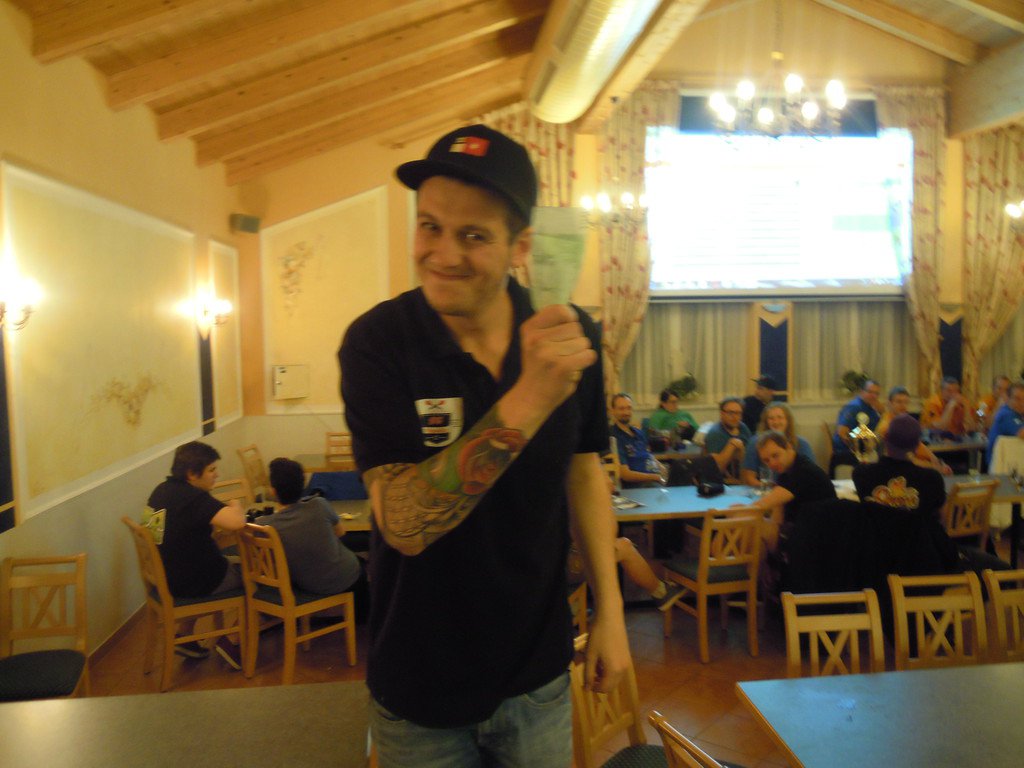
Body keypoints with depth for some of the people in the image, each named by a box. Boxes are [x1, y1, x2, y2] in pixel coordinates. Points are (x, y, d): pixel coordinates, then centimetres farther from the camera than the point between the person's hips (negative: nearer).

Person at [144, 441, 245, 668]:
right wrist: (235, 506, -16)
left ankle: (184, 636, 31)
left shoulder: (162, 489, 2)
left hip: (167, 576, 9)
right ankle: (230, 641, 16)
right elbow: (237, 522, -38)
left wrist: (225, 508, 7)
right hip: (192, 583, -8)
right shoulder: (193, 498, -26)